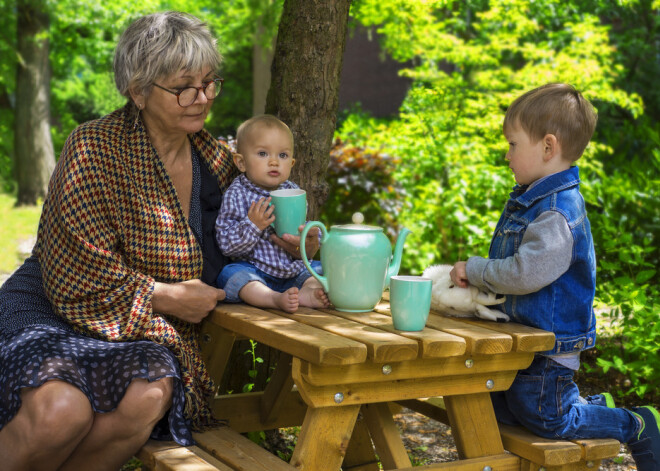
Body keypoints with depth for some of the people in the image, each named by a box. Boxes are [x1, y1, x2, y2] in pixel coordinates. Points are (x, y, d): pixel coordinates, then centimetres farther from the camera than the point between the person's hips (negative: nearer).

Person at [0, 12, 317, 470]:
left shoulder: (215, 161, 9)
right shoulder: (94, 148, -10)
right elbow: (78, 268, -14)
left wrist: (283, 245, 0)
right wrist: (165, 296, -12)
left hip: (147, 333, 5)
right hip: (52, 310, -4)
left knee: (150, 398, -31)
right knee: (62, 410, -35)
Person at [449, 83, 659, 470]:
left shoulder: (557, 213, -26)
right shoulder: (531, 199, 7)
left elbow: (526, 273, -31)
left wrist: (474, 269, -19)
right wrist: (476, 275, 7)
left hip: (549, 344, -10)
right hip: (524, 336, 10)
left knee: (544, 417, -2)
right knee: (499, 407, 19)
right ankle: (596, 408, 28)